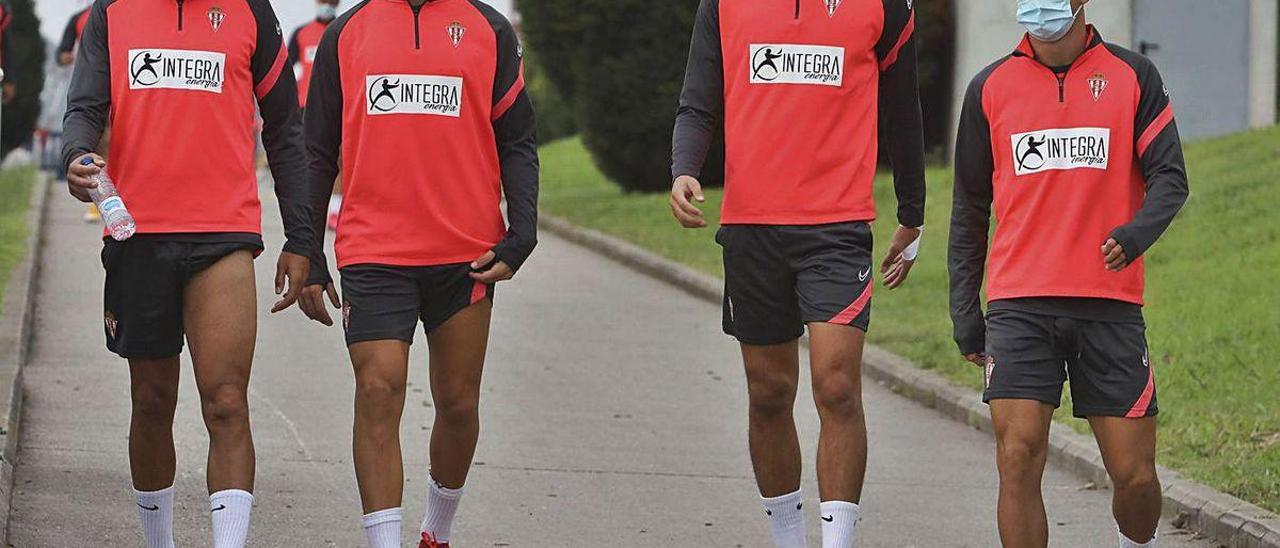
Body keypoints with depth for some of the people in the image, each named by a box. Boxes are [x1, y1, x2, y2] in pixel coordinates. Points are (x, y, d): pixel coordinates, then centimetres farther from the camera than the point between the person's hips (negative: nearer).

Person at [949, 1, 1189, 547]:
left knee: (1134, 473, 0)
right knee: (1018, 458, -14)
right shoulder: (990, 87, 8)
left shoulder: (1133, 76, 5)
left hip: (1109, 303, 0)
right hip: (1018, 305, 0)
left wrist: (1135, 234, -21)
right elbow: (970, 209, 14)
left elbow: (1169, 176, 1)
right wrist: (965, 311, 11)